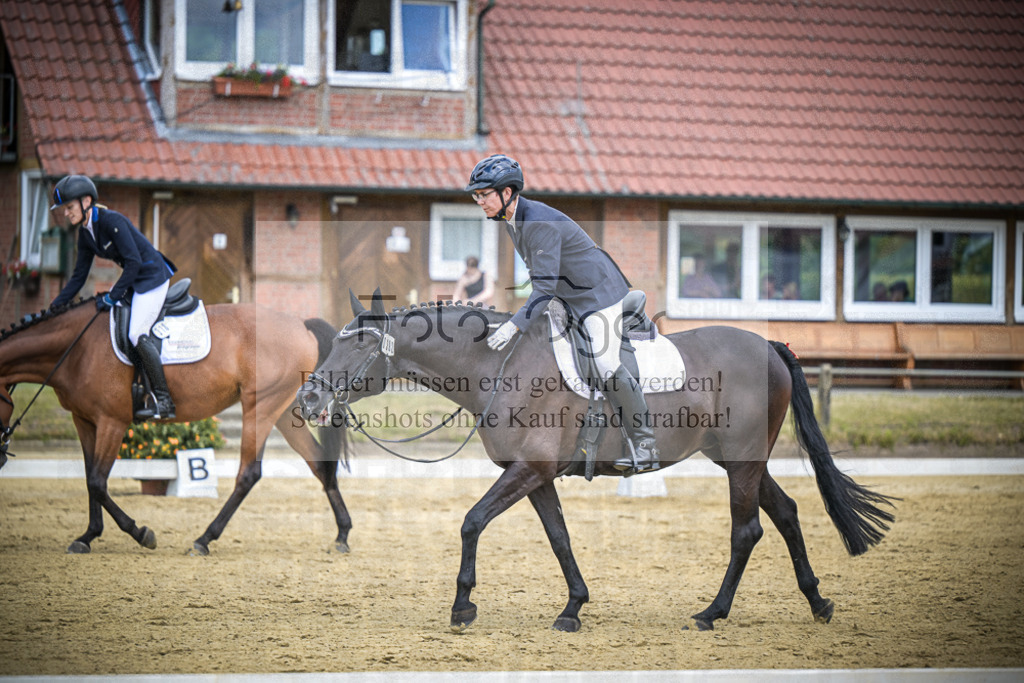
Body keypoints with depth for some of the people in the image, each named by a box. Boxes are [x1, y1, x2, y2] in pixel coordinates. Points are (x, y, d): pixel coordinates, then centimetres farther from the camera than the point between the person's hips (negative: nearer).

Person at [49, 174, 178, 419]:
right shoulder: (85, 234, 5)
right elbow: (78, 277, 10)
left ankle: (165, 401, -18)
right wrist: (54, 307, 3)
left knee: (137, 333, -21)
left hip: (152, 277, -10)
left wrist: (112, 297, -24)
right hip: (133, 279, 10)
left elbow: (134, 263, -24)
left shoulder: (112, 221, -22)